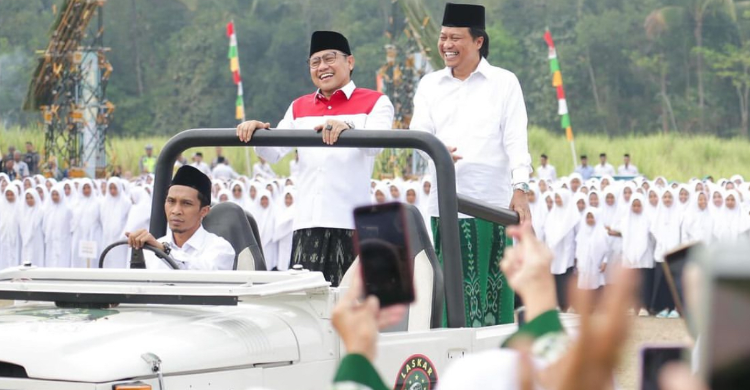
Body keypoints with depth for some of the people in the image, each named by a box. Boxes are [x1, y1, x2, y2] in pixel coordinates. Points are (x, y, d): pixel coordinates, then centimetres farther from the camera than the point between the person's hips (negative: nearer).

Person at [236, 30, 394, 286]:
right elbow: (274, 153, 13)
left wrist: (346, 128, -34)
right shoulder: (299, 108, 21)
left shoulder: (375, 102, 6)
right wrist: (256, 132, -9)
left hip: (352, 224, -4)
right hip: (307, 224, 4)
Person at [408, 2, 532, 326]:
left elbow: (515, 139, 0)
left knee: (492, 290, -4)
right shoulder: (430, 85, 16)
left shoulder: (504, 82, 7)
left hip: (491, 202, -2)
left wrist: (519, 189, -14)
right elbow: (418, 131, 5)